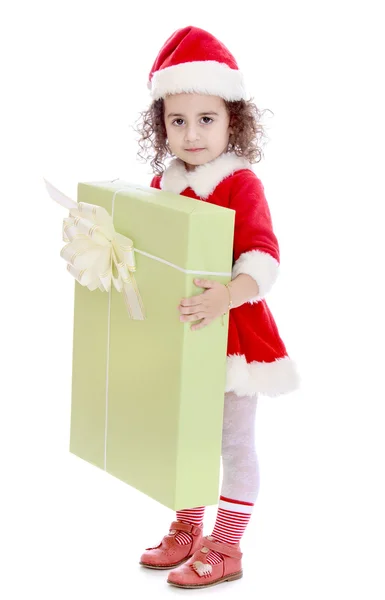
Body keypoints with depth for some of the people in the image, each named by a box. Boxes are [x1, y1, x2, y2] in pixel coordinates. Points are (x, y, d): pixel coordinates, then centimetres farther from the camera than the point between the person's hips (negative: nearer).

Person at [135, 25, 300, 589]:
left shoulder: (241, 183, -16)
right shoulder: (162, 184, 3)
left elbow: (263, 257, -27)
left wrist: (229, 294, -44)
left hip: (233, 331, -6)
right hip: (176, 335, 7)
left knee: (234, 441, 5)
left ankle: (225, 548, 17)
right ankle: (187, 530, 35)